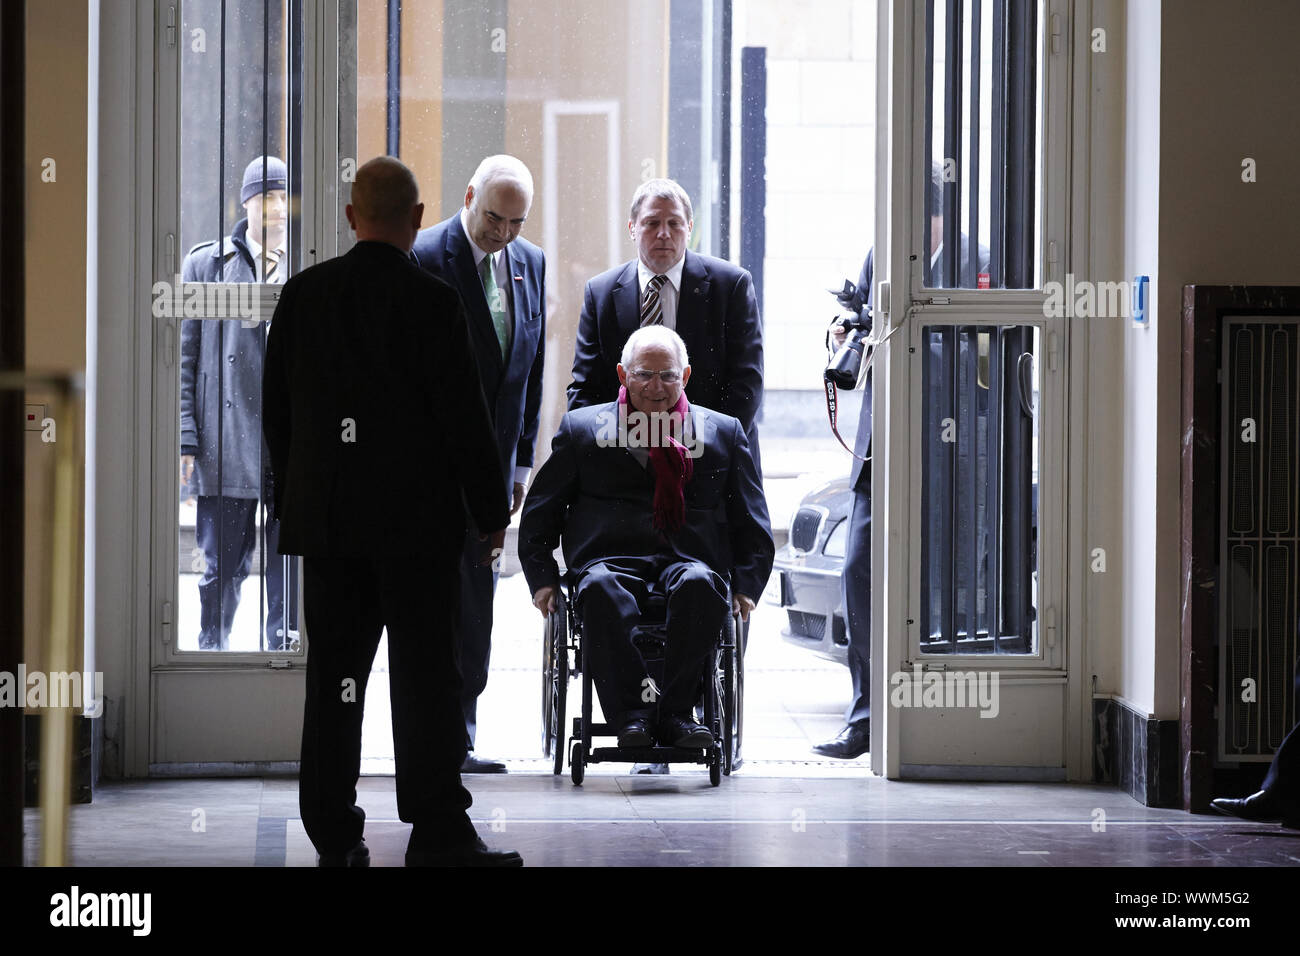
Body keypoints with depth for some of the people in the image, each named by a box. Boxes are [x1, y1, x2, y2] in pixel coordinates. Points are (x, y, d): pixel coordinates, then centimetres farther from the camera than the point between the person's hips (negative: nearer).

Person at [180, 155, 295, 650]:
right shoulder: (205, 264, 7)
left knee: (291, 572, 2)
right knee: (223, 568, 3)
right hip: (227, 449, -1)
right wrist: (185, 439, -3)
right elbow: (184, 357, 5)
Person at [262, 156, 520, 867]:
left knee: (333, 674, 8)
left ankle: (334, 834, 11)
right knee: (425, 675, -1)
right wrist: (491, 510, 0)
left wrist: (293, 500, 18)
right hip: (416, 516, -4)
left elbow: (276, 409, 9)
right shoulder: (431, 301, -10)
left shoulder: (302, 295, 4)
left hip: (326, 515, 4)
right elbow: (464, 415, -10)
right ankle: (437, 833, -2)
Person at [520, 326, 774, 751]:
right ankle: (631, 715, -32)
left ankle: (675, 713, -30)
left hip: (690, 559, 0)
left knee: (700, 585, -37)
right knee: (600, 590, -37)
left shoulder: (724, 432, 21)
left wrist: (747, 585, 3)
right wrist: (543, 579, 4)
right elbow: (540, 513, 18)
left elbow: (752, 524, 19)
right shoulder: (581, 428, 19)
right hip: (612, 559, 0)